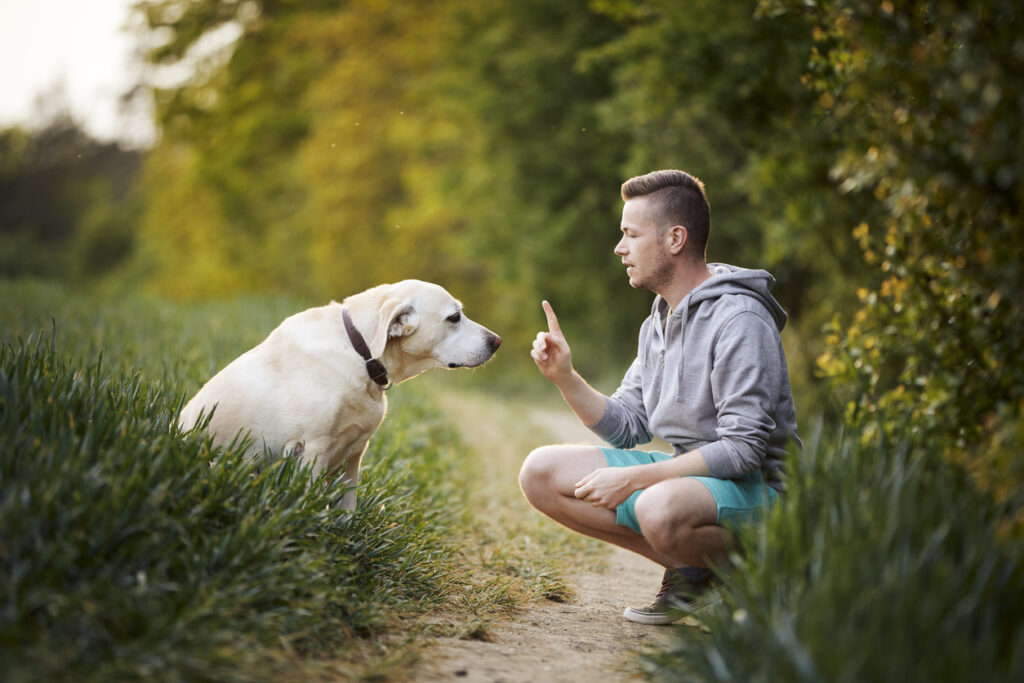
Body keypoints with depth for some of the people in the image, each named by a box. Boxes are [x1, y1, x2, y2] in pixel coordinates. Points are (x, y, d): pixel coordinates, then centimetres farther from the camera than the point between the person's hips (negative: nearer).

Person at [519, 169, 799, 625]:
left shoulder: (739, 319, -18)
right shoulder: (658, 322, 10)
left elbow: (743, 449, -23)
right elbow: (627, 427, 12)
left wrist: (633, 478, -22)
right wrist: (565, 377, -3)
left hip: (751, 485, -9)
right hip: (685, 472, 9)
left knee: (660, 509, -41)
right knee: (540, 473, -1)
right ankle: (688, 567, -1)